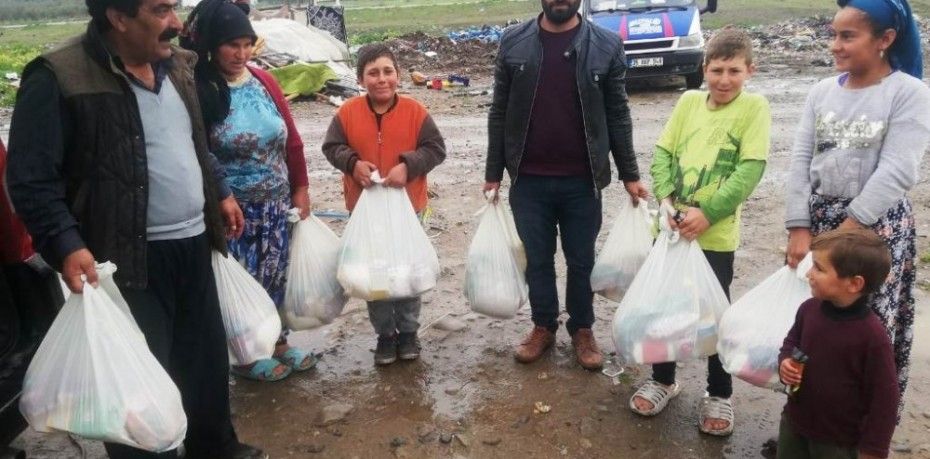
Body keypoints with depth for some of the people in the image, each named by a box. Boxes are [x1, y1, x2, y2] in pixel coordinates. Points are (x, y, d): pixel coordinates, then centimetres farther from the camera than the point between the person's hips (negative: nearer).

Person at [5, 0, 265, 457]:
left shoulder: (176, 65, 8)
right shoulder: (58, 78, -16)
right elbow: (31, 178, -15)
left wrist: (220, 193, 22)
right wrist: (66, 244, -24)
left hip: (192, 244, 8)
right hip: (131, 259, -7)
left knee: (208, 355, 20)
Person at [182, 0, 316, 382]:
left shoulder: (264, 81, 4)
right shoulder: (198, 90, -15)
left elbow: (291, 139, 9)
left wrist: (300, 188, 9)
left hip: (276, 204, 5)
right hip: (232, 208, -5)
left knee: (274, 276, 16)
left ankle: (277, 340, 34)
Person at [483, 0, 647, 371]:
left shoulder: (607, 46, -3)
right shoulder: (513, 42, -1)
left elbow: (618, 116, 1)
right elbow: (499, 113, 3)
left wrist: (630, 175, 1)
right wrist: (493, 173, 2)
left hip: (582, 181, 0)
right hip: (528, 180, 1)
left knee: (581, 261, 12)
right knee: (537, 260, 13)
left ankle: (582, 330, 31)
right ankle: (543, 326, 32)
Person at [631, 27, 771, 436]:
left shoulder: (754, 107, -5)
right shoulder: (689, 101, 6)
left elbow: (750, 170, -12)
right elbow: (662, 153, 4)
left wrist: (707, 213, -18)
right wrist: (665, 199, -12)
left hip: (716, 234, -4)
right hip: (670, 227, 4)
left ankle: (719, 393, 27)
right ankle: (663, 379, 35)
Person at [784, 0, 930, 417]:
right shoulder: (822, 92, 6)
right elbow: (801, 161, 1)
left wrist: (846, 231, -19)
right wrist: (799, 228, -7)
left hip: (877, 225, -4)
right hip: (817, 218, 5)